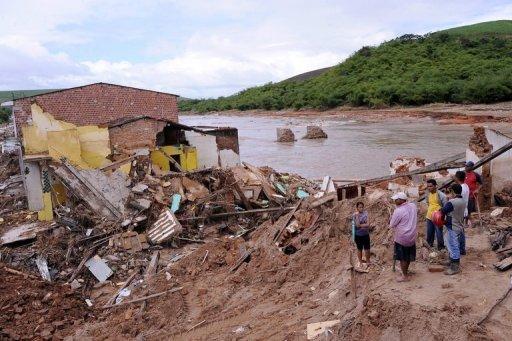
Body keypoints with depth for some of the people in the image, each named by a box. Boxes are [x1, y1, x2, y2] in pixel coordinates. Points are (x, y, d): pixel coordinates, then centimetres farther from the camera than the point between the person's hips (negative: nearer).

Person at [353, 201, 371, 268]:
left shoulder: (366, 213, -4)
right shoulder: (355, 215, -11)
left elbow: (368, 224, -8)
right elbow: (357, 225, -22)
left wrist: (361, 225, -21)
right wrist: (357, 216, -26)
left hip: (366, 234, 2)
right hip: (358, 235, -2)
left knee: (367, 249, 9)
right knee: (359, 249, 11)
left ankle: (368, 261, 26)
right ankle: (360, 262, 26)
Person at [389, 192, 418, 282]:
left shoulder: (398, 211, -23)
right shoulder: (413, 206, -3)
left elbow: (391, 225, -14)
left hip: (402, 238, -7)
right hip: (412, 236, 7)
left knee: (403, 258, 7)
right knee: (408, 255, 22)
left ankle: (405, 276, 17)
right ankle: (406, 270, 39)